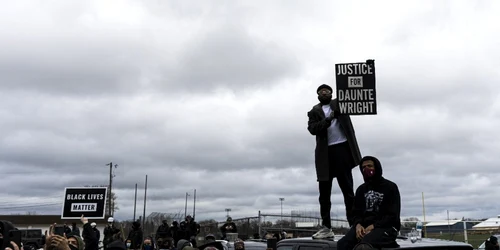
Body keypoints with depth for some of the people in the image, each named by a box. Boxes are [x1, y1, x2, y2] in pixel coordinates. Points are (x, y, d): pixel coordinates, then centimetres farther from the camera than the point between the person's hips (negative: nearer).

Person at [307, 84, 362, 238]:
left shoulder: (339, 103, 14)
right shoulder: (314, 111, 13)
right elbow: (312, 129, -3)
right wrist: (328, 120, -16)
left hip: (341, 148, -2)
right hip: (324, 153, 2)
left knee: (347, 189, 0)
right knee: (324, 191, 5)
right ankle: (326, 227, 12)